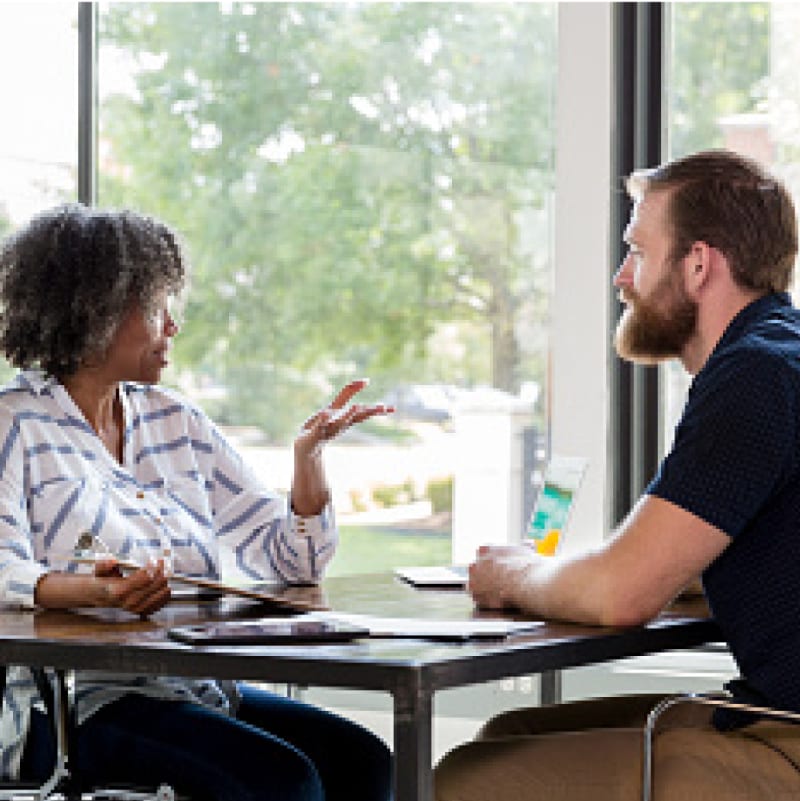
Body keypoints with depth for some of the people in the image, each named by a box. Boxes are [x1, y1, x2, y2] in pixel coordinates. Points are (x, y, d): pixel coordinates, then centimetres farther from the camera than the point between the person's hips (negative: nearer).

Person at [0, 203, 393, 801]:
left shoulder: (175, 421, 17)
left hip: (203, 690, 6)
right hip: (81, 701, -6)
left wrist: (310, 450, 0)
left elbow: (293, 564, 16)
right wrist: (97, 590, -37)